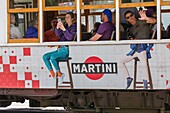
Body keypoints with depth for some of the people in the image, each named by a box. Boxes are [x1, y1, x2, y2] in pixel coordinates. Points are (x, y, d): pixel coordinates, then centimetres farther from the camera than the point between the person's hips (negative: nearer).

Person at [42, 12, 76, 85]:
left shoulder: (74, 27, 0)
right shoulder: (66, 26, 20)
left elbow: (70, 37, -15)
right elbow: (58, 34, 7)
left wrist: (63, 29, -20)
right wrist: (58, 28, -9)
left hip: (67, 50, -8)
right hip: (60, 49, 8)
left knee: (52, 57, -31)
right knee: (45, 57, -9)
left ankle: (59, 74, -16)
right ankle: (53, 75, -11)